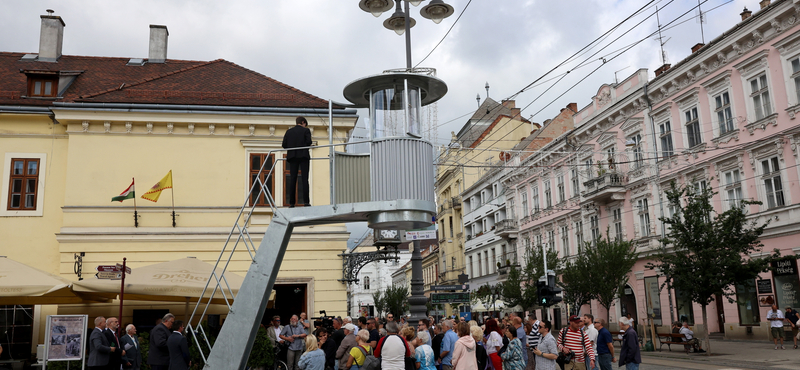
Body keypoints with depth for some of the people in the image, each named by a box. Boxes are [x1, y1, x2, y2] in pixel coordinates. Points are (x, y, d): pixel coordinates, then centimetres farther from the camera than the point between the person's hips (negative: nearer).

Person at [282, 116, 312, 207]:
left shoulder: (289, 131, 11)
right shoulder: (306, 130, 2)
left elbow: (284, 145, 4)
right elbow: (309, 142, -10)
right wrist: (304, 146, 10)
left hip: (292, 157, 3)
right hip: (303, 156, -3)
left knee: (292, 179, 3)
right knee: (304, 178, -4)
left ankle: (292, 202, -1)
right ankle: (306, 201, -12)